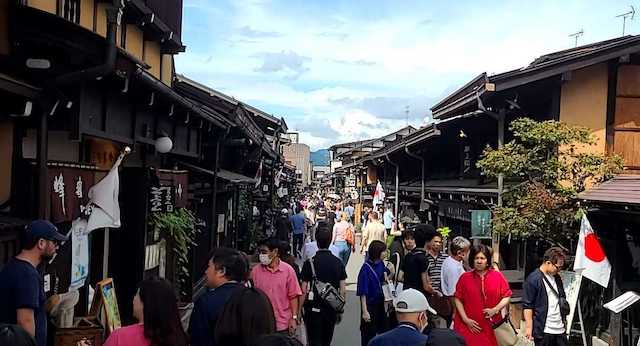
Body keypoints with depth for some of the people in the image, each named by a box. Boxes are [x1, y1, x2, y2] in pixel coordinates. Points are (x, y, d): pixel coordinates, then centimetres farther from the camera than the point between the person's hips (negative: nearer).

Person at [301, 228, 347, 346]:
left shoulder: (310, 263, -11)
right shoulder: (338, 263, -1)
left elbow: (304, 290, -11)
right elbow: (343, 290, 1)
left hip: (314, 308, -3)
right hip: (332, 309, 4)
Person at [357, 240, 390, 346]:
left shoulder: (380, 263, -4)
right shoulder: (366, 268, -22)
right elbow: (363, 292, -21)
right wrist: (364, 311, -22)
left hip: (380, 302, 7)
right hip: (370, 303, -7)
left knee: (383, 329, 20)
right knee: (369, 333, 7)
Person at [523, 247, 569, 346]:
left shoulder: (557, 278, 13)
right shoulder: (533, 279, -11)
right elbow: (527, 305, -12)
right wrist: (529, 327, -15)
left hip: (560, 329, 7)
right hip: (543, 330, -7)